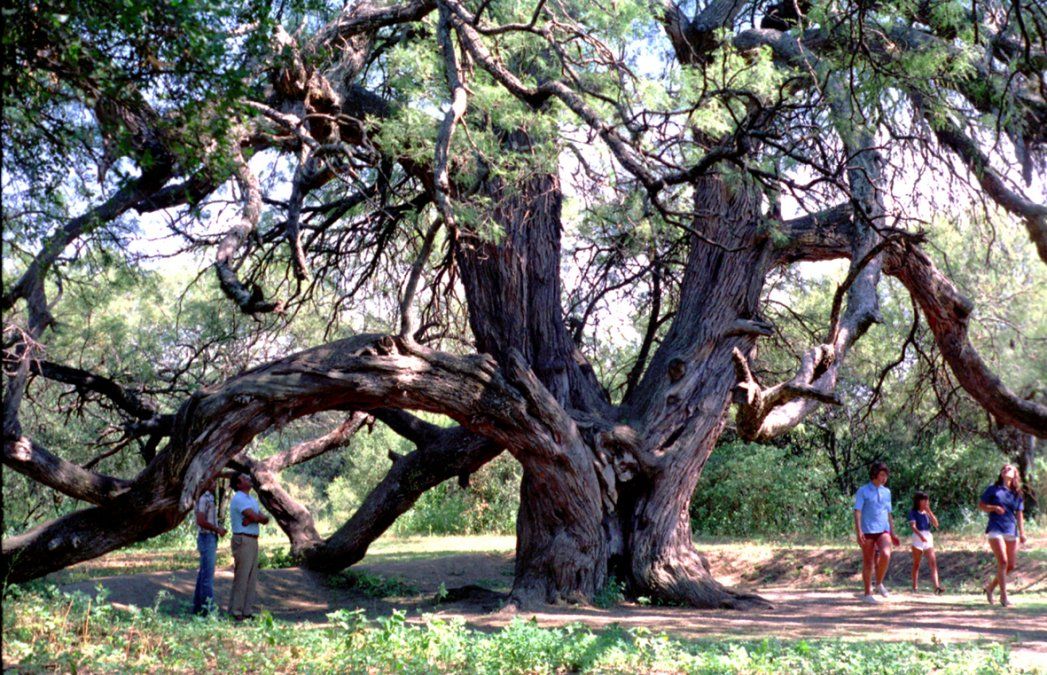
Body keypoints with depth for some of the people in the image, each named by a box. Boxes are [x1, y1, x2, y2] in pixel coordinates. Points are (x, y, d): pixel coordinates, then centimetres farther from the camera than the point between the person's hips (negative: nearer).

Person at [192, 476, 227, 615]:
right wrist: (218, 529, -15)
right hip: (207, 539, -10)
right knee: (208, 574, -9)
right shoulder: (204, 499, -14)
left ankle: (198, 606, 16)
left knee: (204, 574, 12)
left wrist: (219, 528, 10)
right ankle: (208, 608, -8)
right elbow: (201, 521, -23)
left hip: (210, 539, 10)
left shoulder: (209, 500, 17)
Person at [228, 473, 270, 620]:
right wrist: (260, 517, 0)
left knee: (252, 577, 9)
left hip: (253, 540, 9)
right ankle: (235, 611, -4)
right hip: (243, 540, -9)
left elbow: (265, 519, 6)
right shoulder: (239, 499, -10)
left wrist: (252, 518, -10)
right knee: (241, 577, -8)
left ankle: (247, 610, 14)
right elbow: (255, 516, -20)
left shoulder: (253, 500, 19)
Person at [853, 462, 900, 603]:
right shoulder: (863, 491, -2)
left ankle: (879, 584, -2)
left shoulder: (886, 492, 14)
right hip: (868, 531, -3)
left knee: (885, 555, -22)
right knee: (868, 562, 1)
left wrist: (893, 534, 17)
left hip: (883, 530, 3)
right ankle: (867, 594, 11)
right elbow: (857, 512, -9)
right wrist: (858, 531, -20)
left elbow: (889, 514, 20)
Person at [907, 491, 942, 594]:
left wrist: (929, 511, -3)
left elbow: (936, 524, 3)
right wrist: (921, 535, -30)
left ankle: (937, 586, -21)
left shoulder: (927, 512, 14)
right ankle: (915, 587, 14)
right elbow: (913, 526, -14)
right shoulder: (913, 512, 0)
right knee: (916, 564, 6)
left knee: (933, 563, -11)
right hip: (917, 537, -4)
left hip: (928, 537, 4)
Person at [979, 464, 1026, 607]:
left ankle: (990, 587, 24)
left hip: (1011, 532, 4)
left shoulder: (1017, 494, 13)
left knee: (1011, 566, 4)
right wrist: (994, 508, -12)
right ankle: (1003, 596, -10)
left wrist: (1022, 533, 6)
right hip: (995, 530, -4)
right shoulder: (993, 489, 5)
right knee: (1003, 561, -15)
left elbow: (1019, 515, 14)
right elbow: (981, 505, 6)